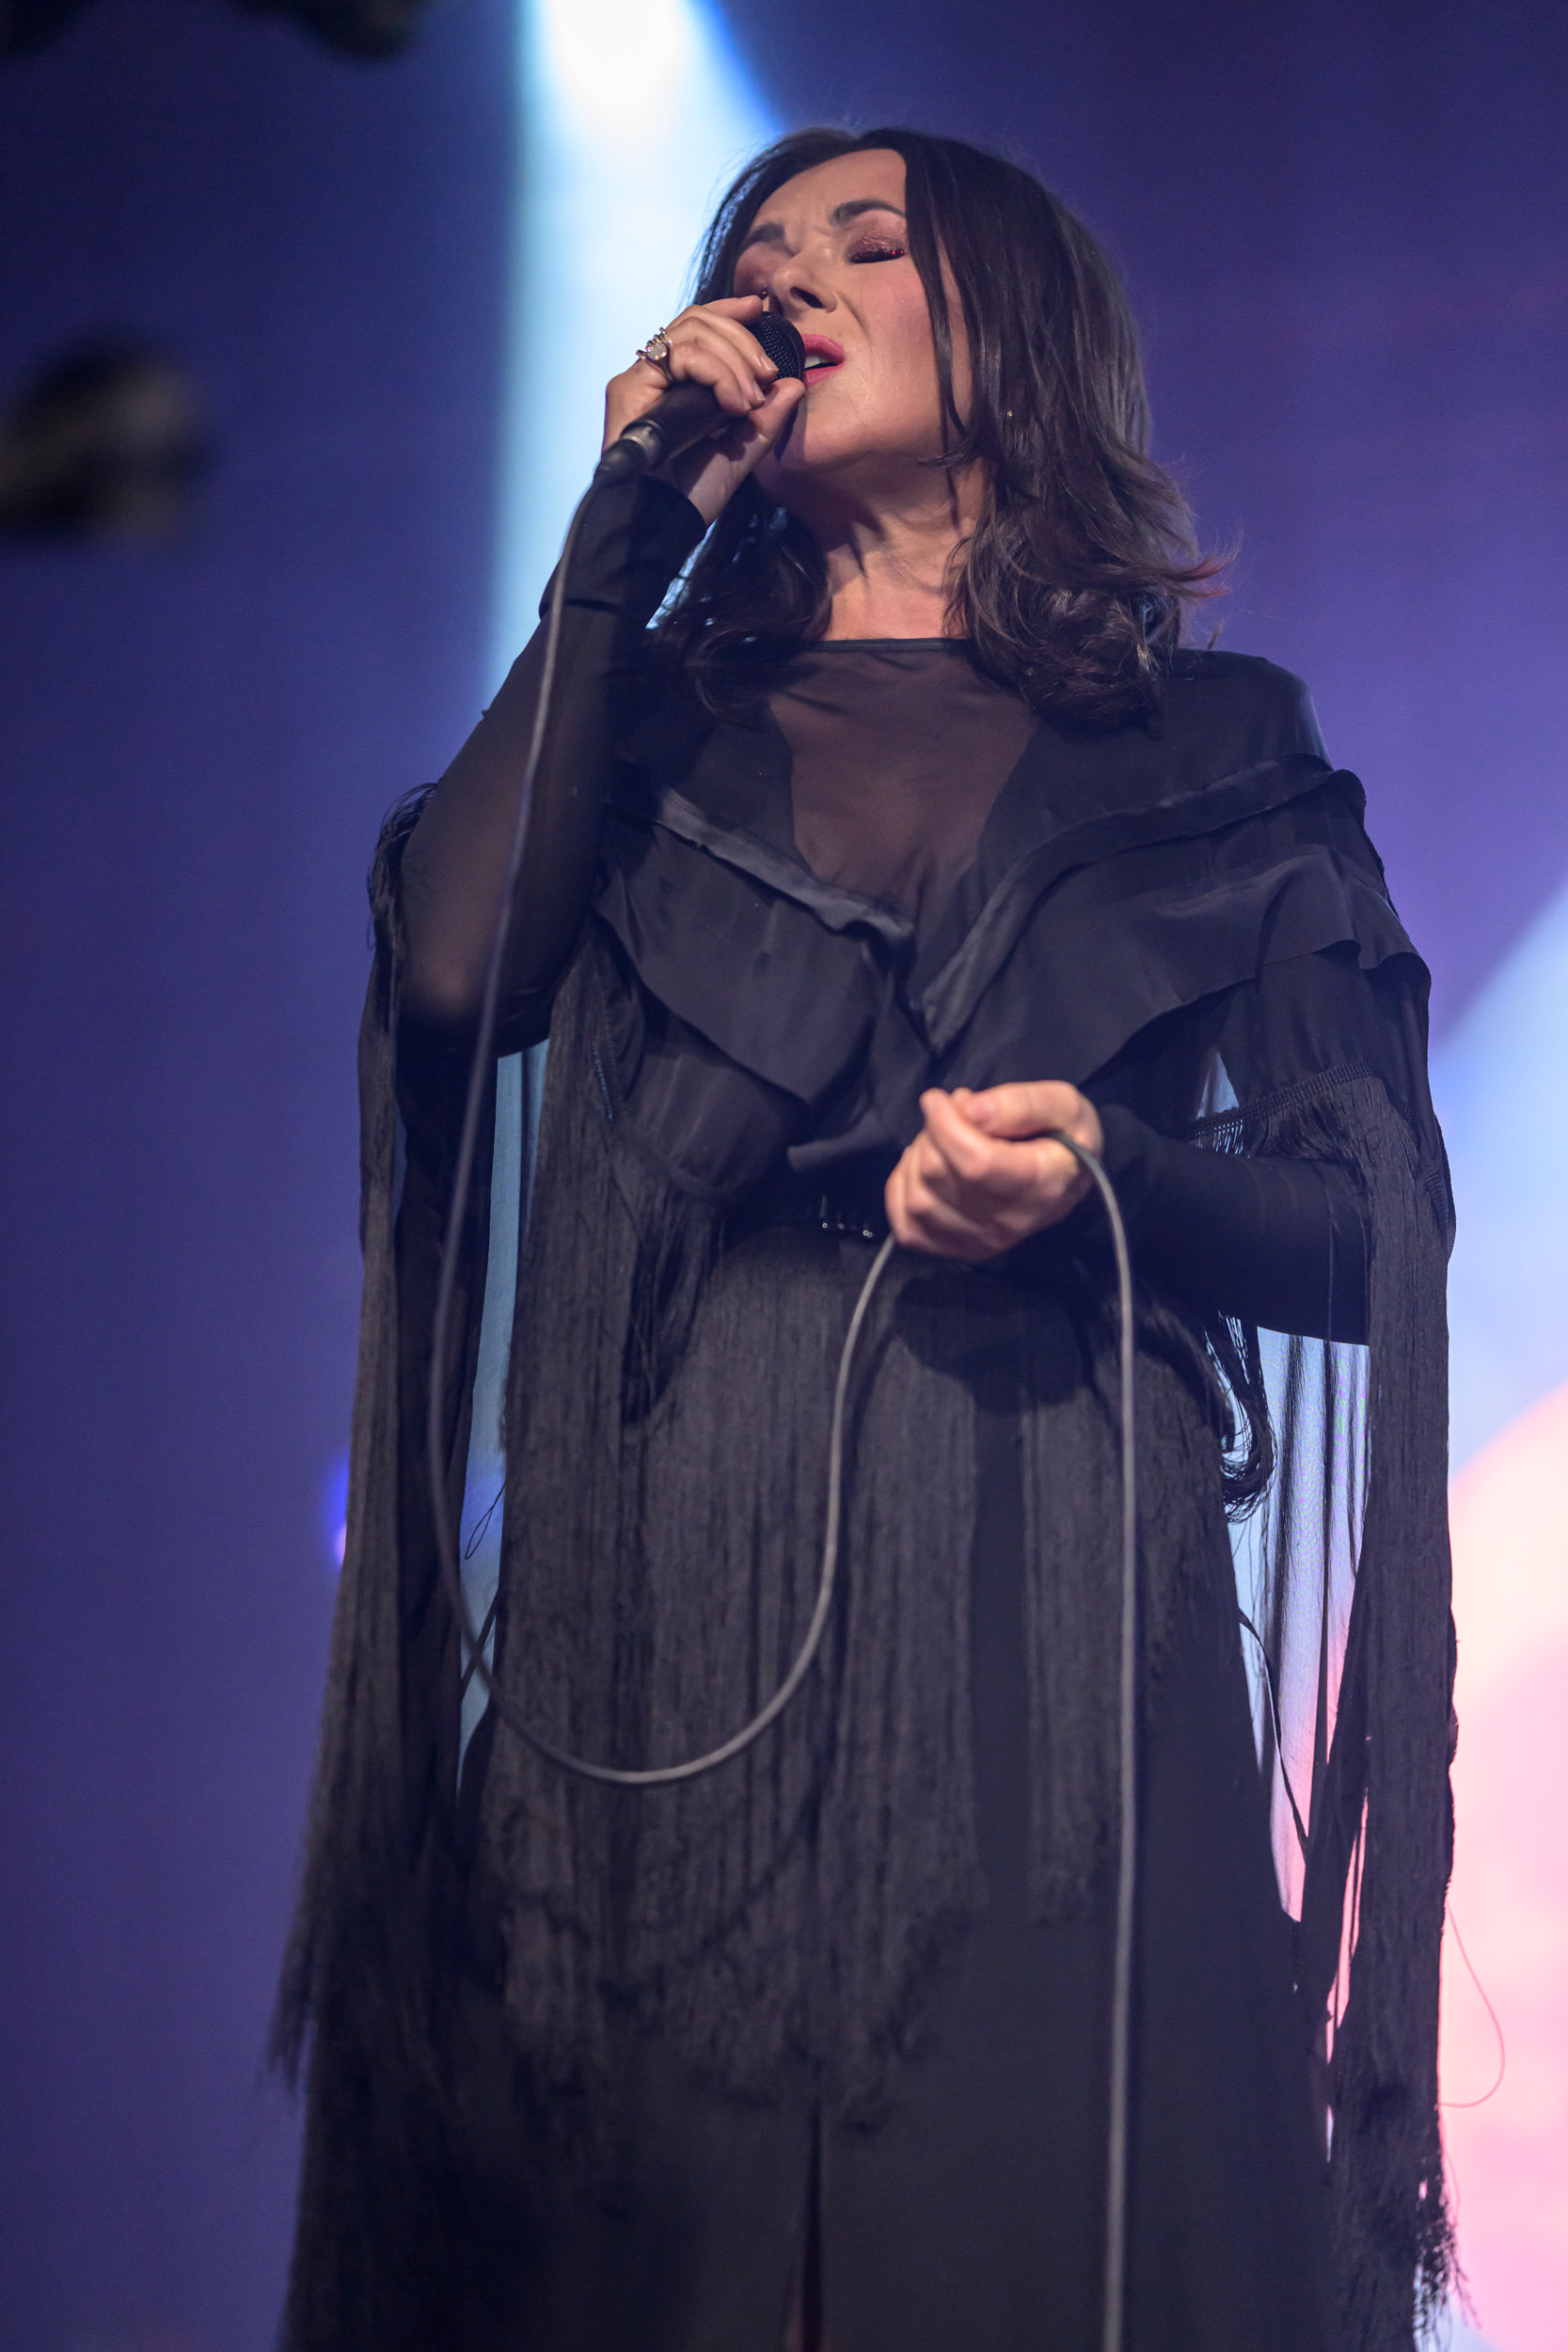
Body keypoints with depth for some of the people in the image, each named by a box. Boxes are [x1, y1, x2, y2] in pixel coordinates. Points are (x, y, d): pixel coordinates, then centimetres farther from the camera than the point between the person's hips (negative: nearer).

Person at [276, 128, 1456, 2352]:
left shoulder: (1213, 754, 14)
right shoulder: (651, 717, 20)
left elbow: (1379, 1229, 8)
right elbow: (454, 964, -3)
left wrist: (1110, 1180, -12)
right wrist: (629, 524, 4)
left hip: (1045, 1651, -1)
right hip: (656, 1636, 2)